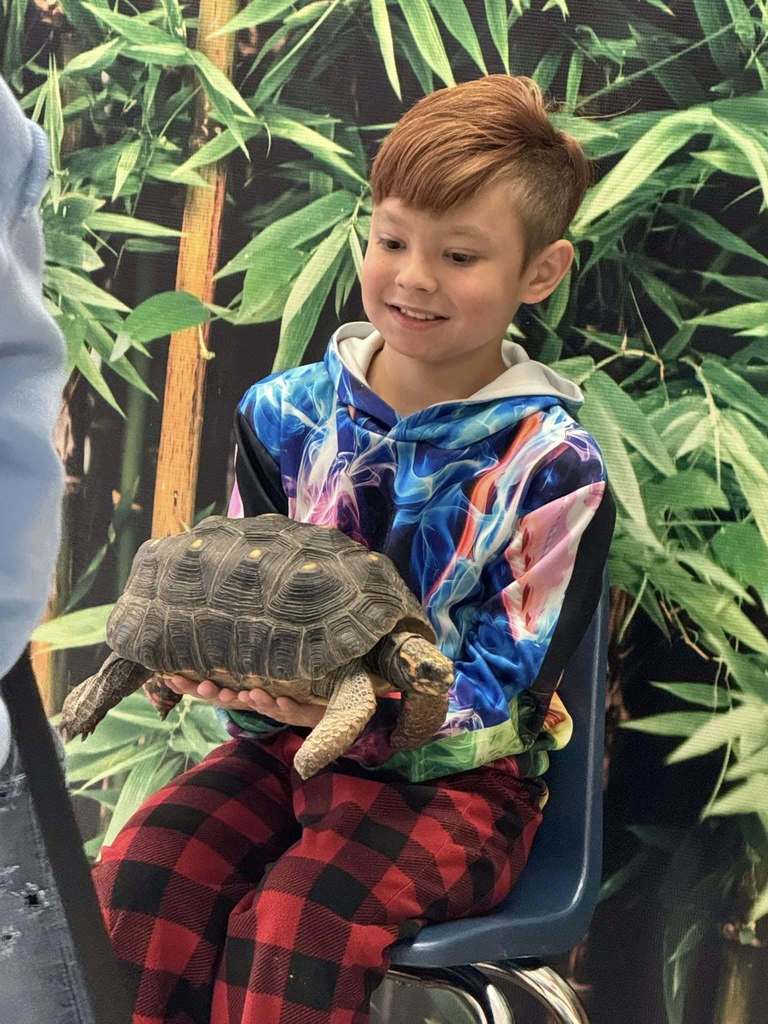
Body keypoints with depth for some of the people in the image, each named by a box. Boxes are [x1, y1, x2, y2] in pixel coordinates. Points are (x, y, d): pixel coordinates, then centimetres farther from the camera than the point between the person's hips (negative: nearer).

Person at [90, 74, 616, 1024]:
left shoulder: (552, 465, -11)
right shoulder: (284, 414, 2)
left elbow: (499, 686, -14)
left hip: (456, 772, -4)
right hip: (287, 736, 4)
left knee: (292, 928, -28)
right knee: (137, 875, -22)